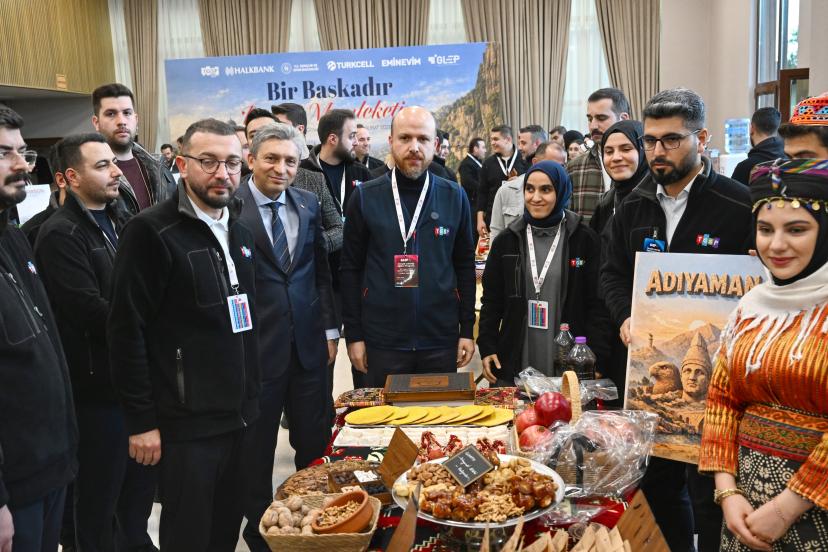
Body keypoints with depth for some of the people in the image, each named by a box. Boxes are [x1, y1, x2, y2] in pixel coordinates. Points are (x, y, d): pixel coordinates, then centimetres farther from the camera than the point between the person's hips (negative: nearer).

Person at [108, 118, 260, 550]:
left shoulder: (239, 232, 10)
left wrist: (251, 396, 15)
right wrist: (141, 420, -15)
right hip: (185, 422, -6)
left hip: (238, 416, 7)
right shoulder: (151, 232, -13)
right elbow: (127, 330, -15)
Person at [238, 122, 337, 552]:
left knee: (315, 445, 13)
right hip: (256, 348, -4)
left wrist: (330, 328, 8)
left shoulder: (308, 204, 6)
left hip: (309, 344, 4)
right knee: (256, 450, 13)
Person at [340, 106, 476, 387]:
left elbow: (465, 265, 6)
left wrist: (467, 329, 4)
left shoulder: (454, 196, 1)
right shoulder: (365, 197, -2)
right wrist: (353, 335, -1)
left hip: (441, 340, 1)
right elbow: (351, 268, 1)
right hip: (382, 340, -1)